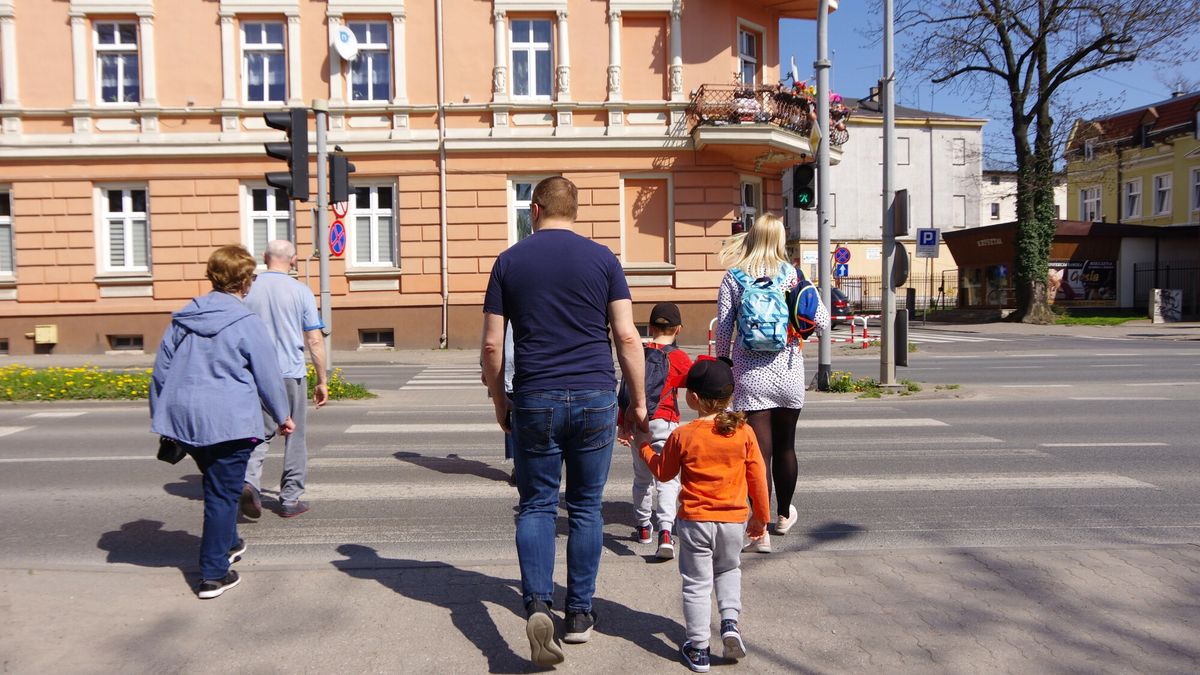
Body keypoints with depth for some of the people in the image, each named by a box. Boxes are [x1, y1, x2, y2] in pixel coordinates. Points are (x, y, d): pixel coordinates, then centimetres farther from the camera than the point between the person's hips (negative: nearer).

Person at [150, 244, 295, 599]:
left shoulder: (182, 319, 8)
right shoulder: (246, 323, -10)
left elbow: (161, 371, 12)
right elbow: (268, 376, -5)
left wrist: (159, 415, 23)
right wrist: (282, 416, 9)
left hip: (184, 419, 6)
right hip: (228, 421, -6)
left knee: (216, 484, 25)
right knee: (223, 493, 3)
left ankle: (227, 544, 41)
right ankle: (214, 574, 7)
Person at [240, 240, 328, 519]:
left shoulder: (248, 289, 1)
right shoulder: (300, 292, -5)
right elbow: (315, 341, -6)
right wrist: (322, 381, 2)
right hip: (292, 373, -2)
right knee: (295, 438, 10)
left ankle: (249, 481, -13)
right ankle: (290, 499, 16)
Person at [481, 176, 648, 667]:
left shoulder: (510, 262, 3)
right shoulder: (602, 258, 2)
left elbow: (492, 345, 2)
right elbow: (627, 337, -2)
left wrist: (499, 401, 14)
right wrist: (638, 400, 6)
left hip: (535, 400, 0)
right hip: (595, 397, 1)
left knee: (536, 505, 10)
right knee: (585, 507, 11)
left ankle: (538, 605, -7)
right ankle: (579, 615, 20)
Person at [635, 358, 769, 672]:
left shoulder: (682, 435, -11)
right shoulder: (743, 431, -6)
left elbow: (663, 471, 5)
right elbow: (757, 477, 1)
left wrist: (644, 447, 22)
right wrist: (761, 516, 14)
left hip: (694, 521, -2)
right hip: (734, 520, 2)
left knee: (697, 584, 9)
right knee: (729, 570, 27)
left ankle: (698, 649, 13)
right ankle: (730, 621, 9)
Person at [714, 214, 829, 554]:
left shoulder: (733, 277, -2)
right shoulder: (793, 275, -1)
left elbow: (723, 328, -4)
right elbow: (823, 324, -1)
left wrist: (722, 364, 10)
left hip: (750, 374, -1)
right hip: (788, 372, 2)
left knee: (758, 452, 0)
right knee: (785, 446, 18)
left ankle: (760, 532, -4)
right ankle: (784, 515, 37)